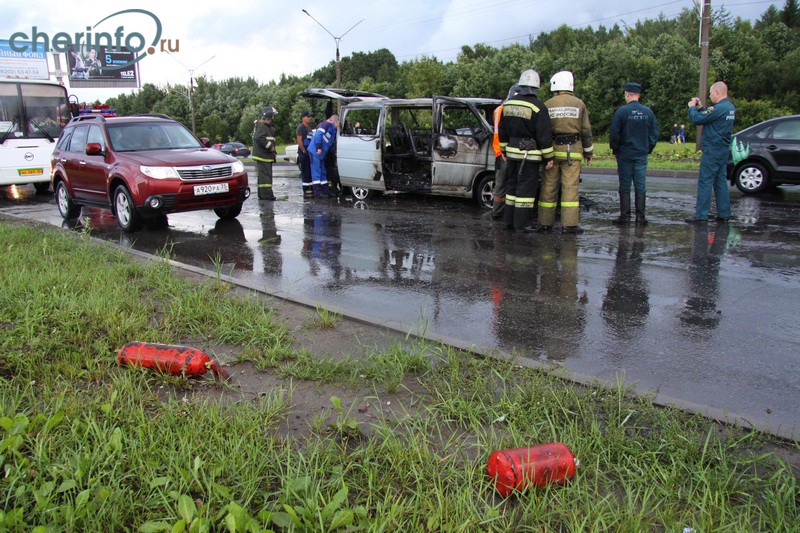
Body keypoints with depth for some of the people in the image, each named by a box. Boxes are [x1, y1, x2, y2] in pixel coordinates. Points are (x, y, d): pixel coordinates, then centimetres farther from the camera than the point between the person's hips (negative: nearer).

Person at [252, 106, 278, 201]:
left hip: (266, 155, 11)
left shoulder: (267, 126, 22)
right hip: (263, 155, -11)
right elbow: (259, 138, -27)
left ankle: (262, 195, 20)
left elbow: (271, 139, 26)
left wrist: (273, 149, 13)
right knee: (265, 175, -13)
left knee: (263, 175, 14)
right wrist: (270, 146, -22)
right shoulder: (261, 125, -13)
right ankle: (268, 195, -15)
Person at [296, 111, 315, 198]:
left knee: (310, 172, 11)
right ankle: (306, 192, -6)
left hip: (310, 152, 9)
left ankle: (309, 189, 18)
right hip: (303, 153, -9)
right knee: (305, 172, -8)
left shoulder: (309, 128, 19)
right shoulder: (301, 127, -8)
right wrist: (304, 151, -17)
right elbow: (299, 140, -16)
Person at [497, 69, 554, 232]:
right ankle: (522, 222, 0)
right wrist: (549, 157, -6)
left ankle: (509, 220, 19)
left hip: (512, 151, 6)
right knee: (526, 187, -2)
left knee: (512, 184, 14)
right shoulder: (537, 107, -14)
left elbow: (502, 131, 15)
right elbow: (544, 135, -13)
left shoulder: (508, 103, 7)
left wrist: (505, 149, 25)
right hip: (529, 154, -6)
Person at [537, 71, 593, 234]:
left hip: (552, 149, 1)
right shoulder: (579, 104, 2)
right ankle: (569, 224, -4)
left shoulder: (547, 105, 2)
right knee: (570, 187, -1)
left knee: (549, 187, 6)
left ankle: (545, 222, 10)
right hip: (572, 151, -1)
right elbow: (586, 131, 4)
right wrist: (589, 152, 14)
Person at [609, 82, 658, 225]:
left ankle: (625, 215, 4)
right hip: (642, 154, 3)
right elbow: (654, 133, 7)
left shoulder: (622, 111, -10)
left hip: (625, 154, -3)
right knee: (640, 185, 6)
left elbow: (614, 134, -9)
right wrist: (648, 149, 17)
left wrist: (615, 149, 5)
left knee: (625, 185, 4)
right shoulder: (648, 112, 3)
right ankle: (640, 216, 6)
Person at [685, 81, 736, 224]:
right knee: (721, 182, 12)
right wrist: (700, 108, 15)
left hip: (712, 152, -10)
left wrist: (692, 107, 1)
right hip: (723, 151, 10)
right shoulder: (730, 108, 12)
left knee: (705, 183, -7)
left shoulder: (719, 108, -19)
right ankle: (724, 213, 15)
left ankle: (701, 216, -7)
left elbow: (697, 119, -16)